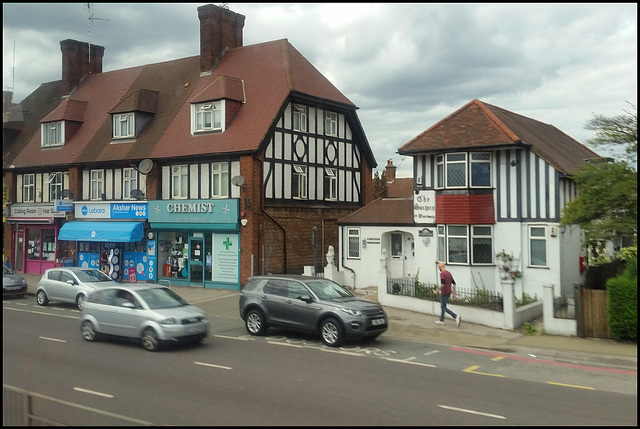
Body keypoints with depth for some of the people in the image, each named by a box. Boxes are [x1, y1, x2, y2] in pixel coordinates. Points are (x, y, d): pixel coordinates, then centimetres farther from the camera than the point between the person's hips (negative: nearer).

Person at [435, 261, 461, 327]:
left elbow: (443, 284, -27)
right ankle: (441, 320, 25)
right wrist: (454, 293, 14)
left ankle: (456, 316, -19)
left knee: (443, 307, -4)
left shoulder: (442, 273, -16)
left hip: (444, 293, -9)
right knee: (442, 306, 20)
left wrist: (437, 290, -15)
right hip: (449, 292, 9)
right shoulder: (449, 273, 11)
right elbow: (454, 283, 12)